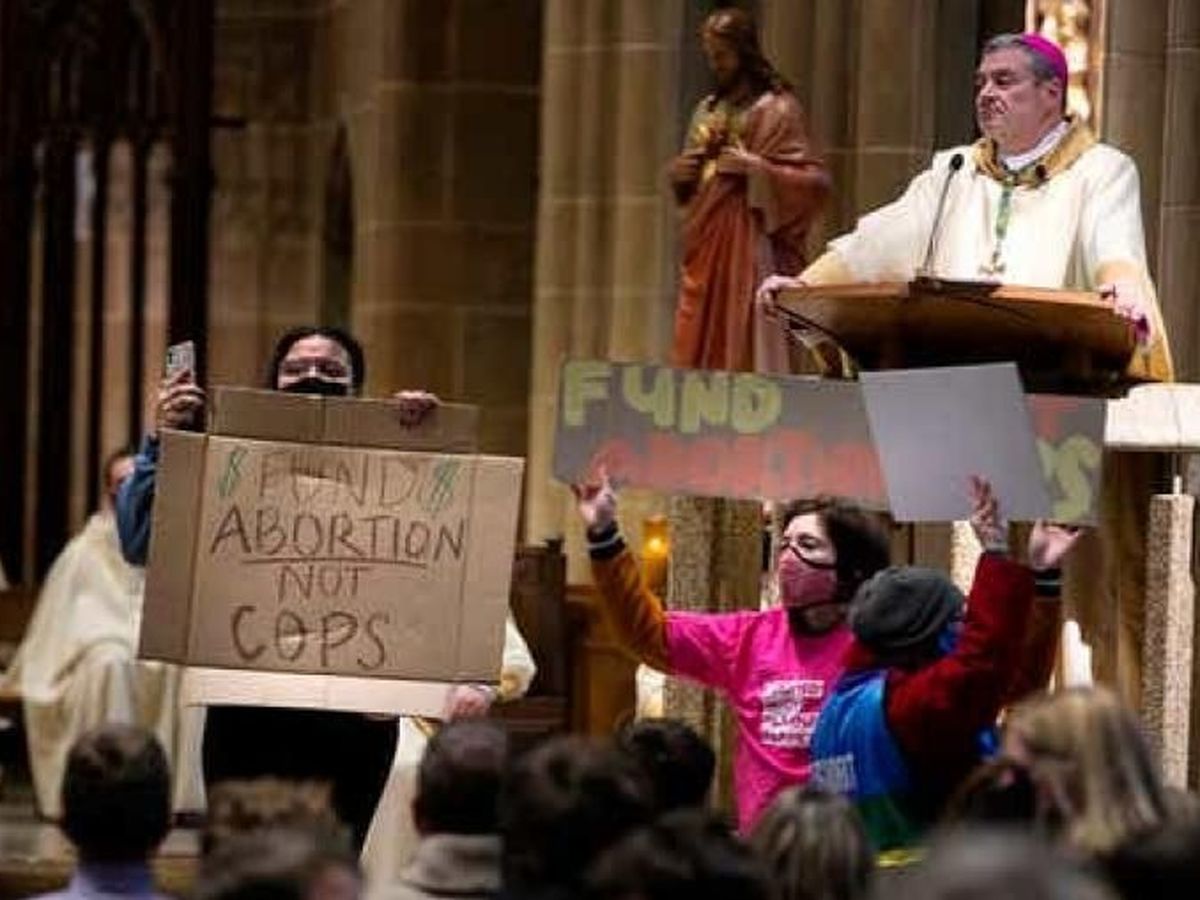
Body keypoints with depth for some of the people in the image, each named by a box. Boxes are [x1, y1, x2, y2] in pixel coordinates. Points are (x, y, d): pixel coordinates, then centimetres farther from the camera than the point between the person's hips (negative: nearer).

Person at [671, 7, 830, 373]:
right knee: (697, 351, 1)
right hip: (703, 247, 6)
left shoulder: (776, 109, -3)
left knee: (744, 354, -10)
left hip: (749, 248, -6)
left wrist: (755, 167, -18)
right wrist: (680, 172, 4)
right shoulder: (707, 110, 17)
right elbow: (683, 178, 27)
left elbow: (816, 181, -9)